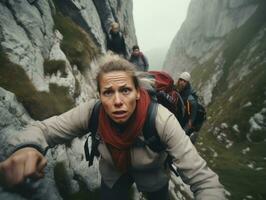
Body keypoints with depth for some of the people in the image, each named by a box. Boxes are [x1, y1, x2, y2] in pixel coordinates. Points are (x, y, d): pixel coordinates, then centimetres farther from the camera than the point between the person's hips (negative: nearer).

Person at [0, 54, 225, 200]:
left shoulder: (162, 120, -39)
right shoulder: (92, 112, -30)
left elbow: (205, 181, -37)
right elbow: (43, 128, -21)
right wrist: (27, 147, -45)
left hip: (152, 176, -1)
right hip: (113, 173, 2)